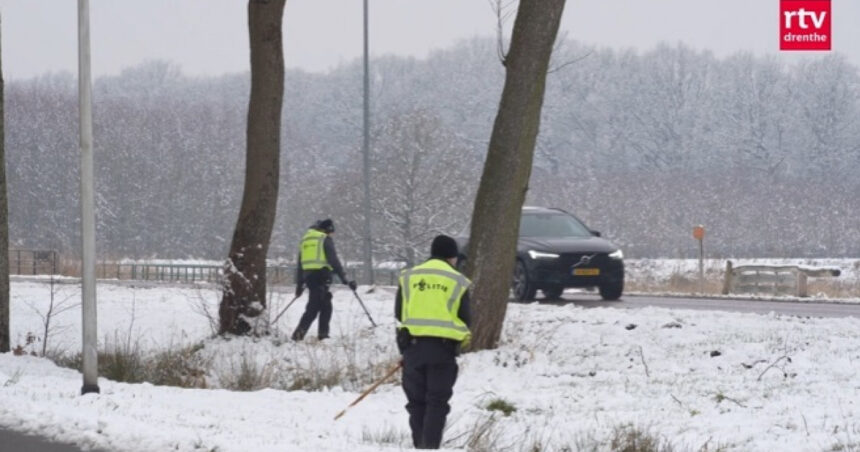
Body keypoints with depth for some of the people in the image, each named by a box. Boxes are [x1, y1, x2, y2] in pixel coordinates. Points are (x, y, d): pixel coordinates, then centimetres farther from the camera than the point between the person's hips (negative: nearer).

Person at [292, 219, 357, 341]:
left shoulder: (305, 239, 20)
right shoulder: (325, 239, -1)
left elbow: (300, 264, 22)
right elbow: (333, 260, -9)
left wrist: (299, 284, 26)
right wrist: (344, 279, -8)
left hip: (308, 275, 7)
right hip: (321, 275, -7)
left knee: (326, 306, 16)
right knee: (313, 308, -9)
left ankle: (323, 334, 11)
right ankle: (299, 334, -20)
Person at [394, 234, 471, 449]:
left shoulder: (409, 276, 5)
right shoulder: (457, 281, -1)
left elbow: (399, 313, 8)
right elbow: (465, 318, 2)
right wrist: (461, 337, 23)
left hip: (412, 345, 2)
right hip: (443, 347, -2)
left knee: (416, 400, 12)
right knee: (437, 401, 2)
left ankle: (419, 445, 11)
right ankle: (430, 446, -7)